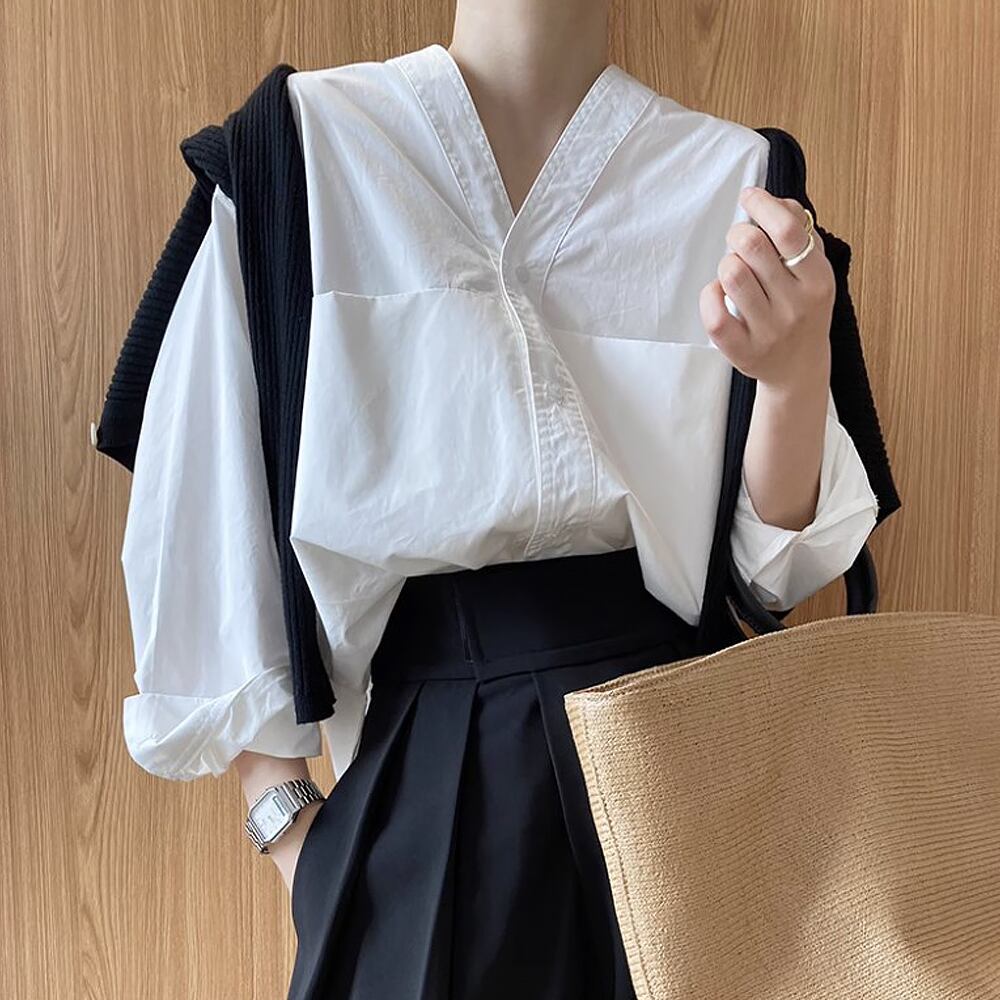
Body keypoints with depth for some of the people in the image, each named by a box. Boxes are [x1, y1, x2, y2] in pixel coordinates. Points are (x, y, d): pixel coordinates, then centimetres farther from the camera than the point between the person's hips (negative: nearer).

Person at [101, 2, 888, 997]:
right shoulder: (305, 142, -5)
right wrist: (283, 812, -4)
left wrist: (798, 371, -22)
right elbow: (212, 508, -3)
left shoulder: (732, 172, -1)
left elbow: (778, 557, -2)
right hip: (427, 759, -1)